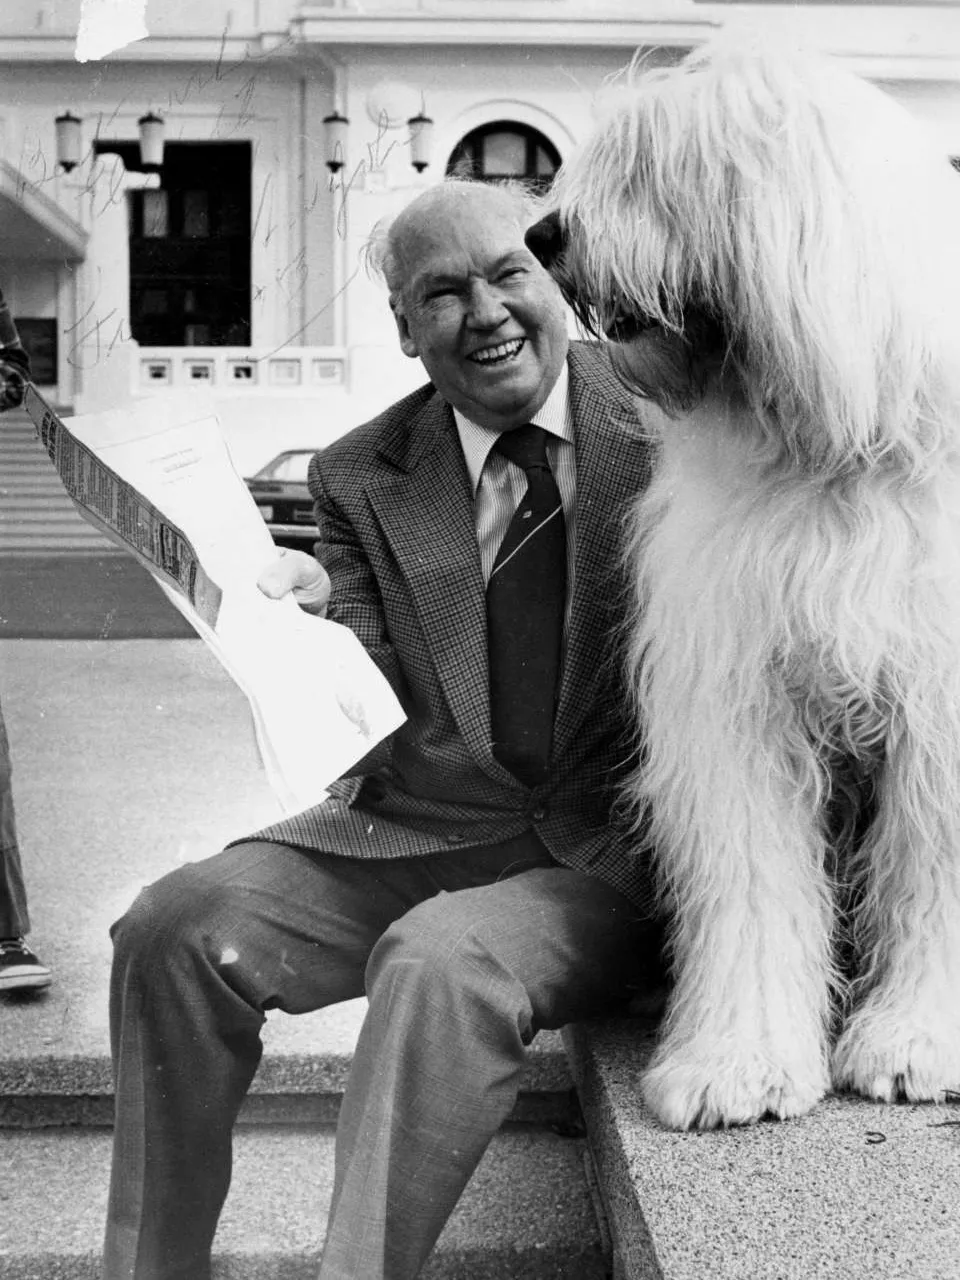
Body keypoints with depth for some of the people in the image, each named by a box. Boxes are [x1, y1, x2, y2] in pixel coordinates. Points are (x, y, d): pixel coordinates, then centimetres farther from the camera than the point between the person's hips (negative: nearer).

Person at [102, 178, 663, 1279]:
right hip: (416, 831, 4)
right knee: (173, 927, -12)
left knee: (438, 962, -32)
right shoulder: (361, 476, 7)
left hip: (613, 855, -3)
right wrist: (305, 612, -18)